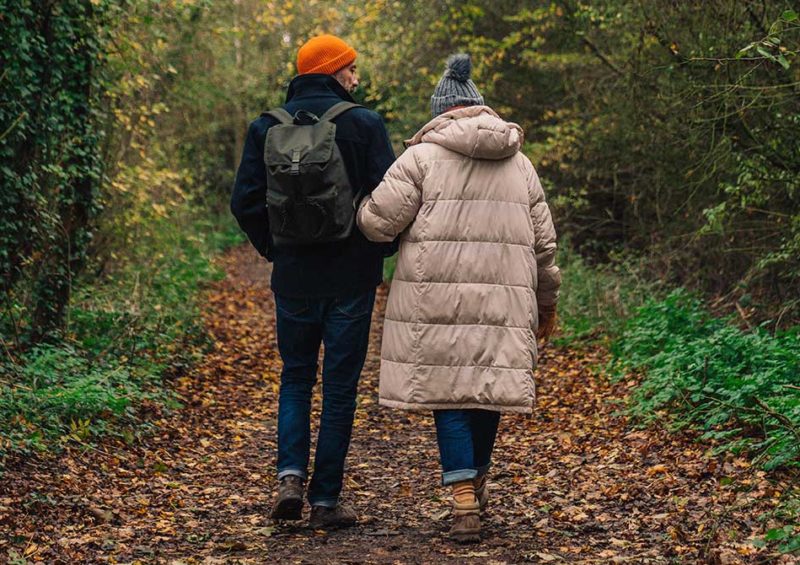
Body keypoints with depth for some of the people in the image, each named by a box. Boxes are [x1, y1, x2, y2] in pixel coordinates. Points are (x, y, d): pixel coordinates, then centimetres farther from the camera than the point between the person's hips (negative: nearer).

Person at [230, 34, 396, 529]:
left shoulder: (267, 127, 1)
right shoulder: (363, 124, -8)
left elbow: (246, 201, 0)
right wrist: (380, 250, 6)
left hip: (293, 278, 3)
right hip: (351, 278, -2)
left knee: (295, 377, 18)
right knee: (340, 386, 6)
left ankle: (292, 475, -1)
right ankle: (326, 499, 7)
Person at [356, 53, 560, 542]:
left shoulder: (422, 156, 1)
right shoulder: (520, 165, 16)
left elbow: (378, 222, -4)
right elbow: (544, 244, 18)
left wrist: (365, 209, 20)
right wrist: (547, 302, 29)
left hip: (437, 300, -3)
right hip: (502, 300, 3)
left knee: (448, 393, 0)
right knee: (488, 389, 15)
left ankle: (465, 501, -9)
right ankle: (477, 482, 30)